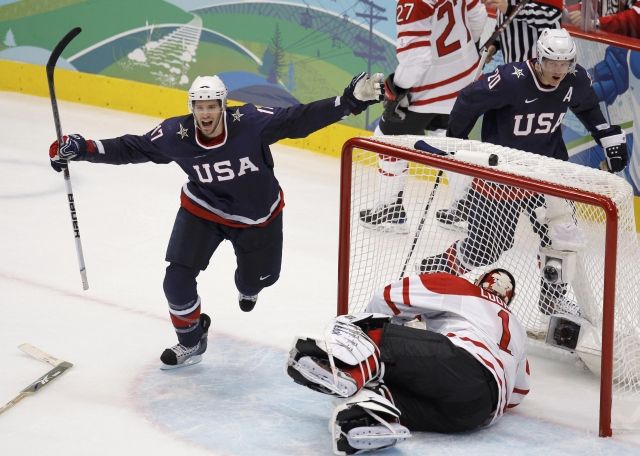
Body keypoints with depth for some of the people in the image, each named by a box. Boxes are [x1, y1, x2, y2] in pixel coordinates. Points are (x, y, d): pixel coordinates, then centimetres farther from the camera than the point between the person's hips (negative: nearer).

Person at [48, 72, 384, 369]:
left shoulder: (252, 123, -31)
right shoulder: (175, 135, -25)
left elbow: (299, 119, -29)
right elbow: (130, 148, -17)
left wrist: (350, 101, -38)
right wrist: (82, 149, -26)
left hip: (258, 214, 0)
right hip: (203, 210, 0)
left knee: (258, 278, 20)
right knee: (177, 281, -10)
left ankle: (248, 287, 62)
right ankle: (192, 341, 18)